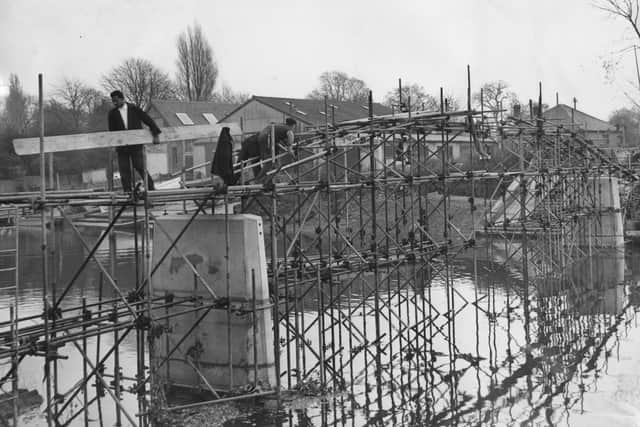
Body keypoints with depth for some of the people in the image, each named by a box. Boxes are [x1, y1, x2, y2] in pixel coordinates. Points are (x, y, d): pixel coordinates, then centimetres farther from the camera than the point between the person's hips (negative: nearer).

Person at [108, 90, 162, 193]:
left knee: (140, 167, -4)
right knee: (124, 171, 0)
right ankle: (127, 191, 7)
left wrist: (155, 134, -7)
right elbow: (112, 131, 10)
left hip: (136, 145, -2)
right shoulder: (112, 113, 4)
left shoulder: (134, 109, 0)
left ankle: (151, 188, 8)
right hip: (121, 147, 2)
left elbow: (148, 120, 0)